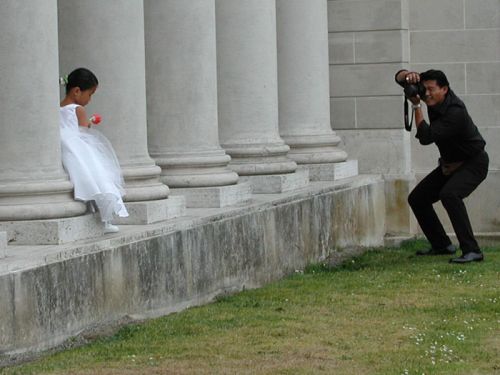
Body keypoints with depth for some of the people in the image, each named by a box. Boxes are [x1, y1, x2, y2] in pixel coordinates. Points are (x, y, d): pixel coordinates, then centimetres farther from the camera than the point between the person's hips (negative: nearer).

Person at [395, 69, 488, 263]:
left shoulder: (455, 112, -33)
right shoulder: (433, 98, -9)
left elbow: (425, 137, -35)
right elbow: (400, 78, -3)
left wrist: (417, 106, -29)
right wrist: (406, 75, -27)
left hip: (473, 163, -9)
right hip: (450, 164, 9)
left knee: (449, 194, -35)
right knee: (417, 198, 8)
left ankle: (471, 250, -35)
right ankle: (442, 245, 21)